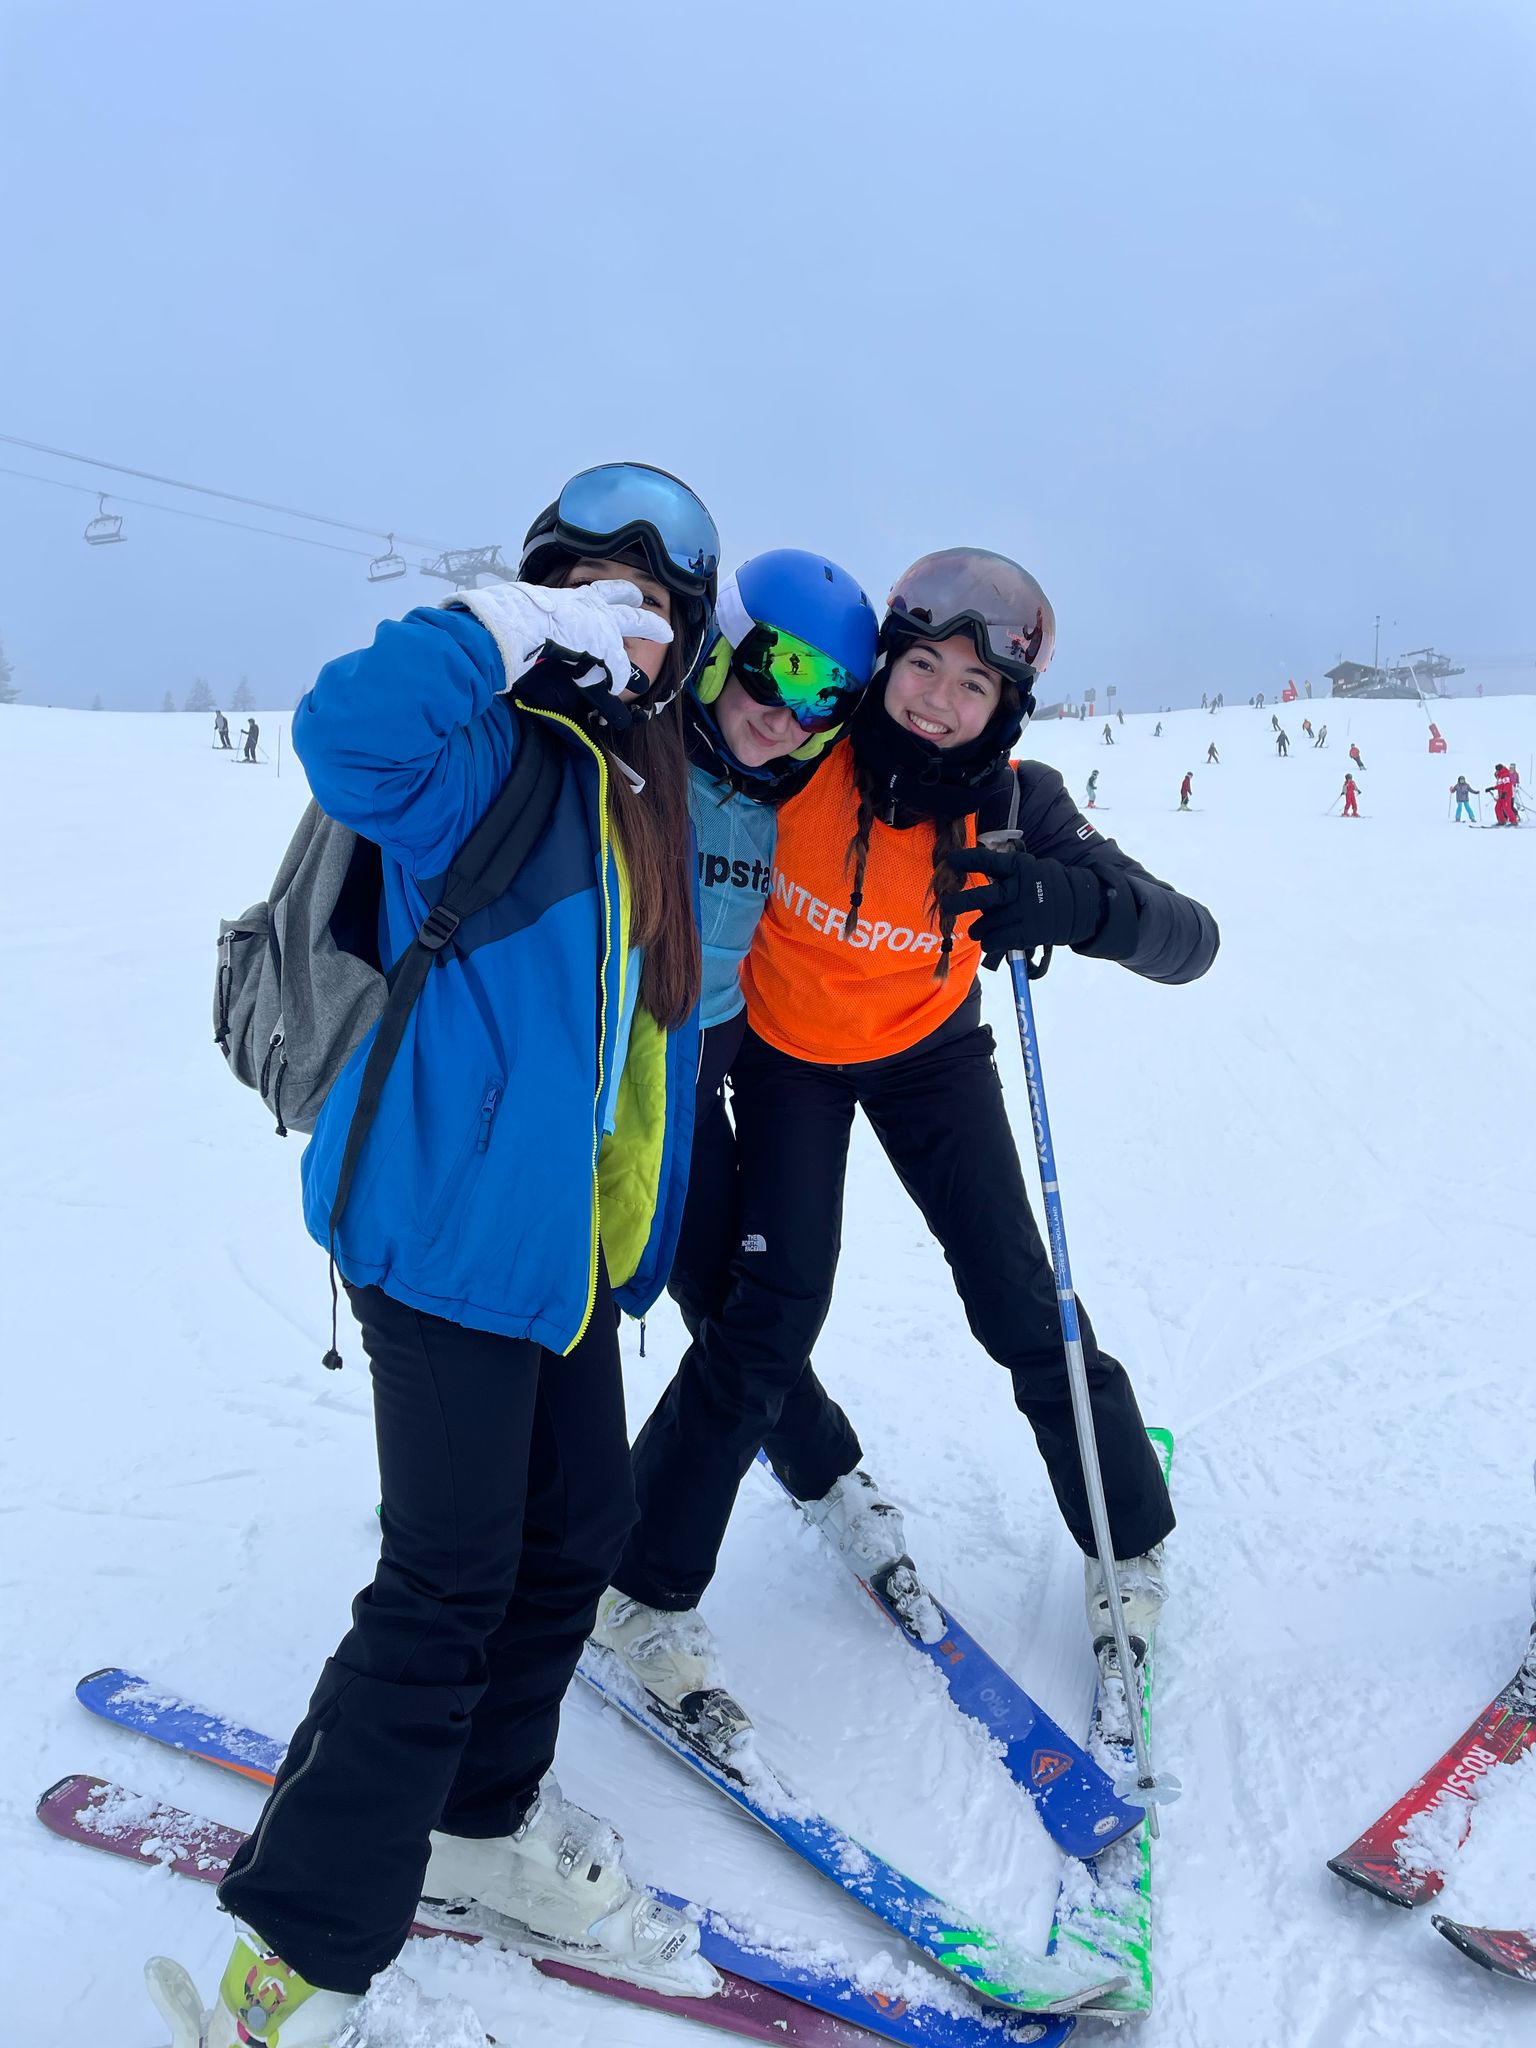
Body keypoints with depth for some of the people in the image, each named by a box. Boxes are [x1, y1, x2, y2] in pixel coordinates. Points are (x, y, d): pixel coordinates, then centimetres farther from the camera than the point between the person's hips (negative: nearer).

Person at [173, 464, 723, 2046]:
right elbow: (347, 735, -34)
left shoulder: (646, 796, 15)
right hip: (447, 1228, -8)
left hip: (567, 1245, 9)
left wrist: (647, 1238, 21)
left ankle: (475, 1818, 39)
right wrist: (516, 625, -24)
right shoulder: (486, 754, -10)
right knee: (452, 1578, -4)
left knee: (579, 1528, 16)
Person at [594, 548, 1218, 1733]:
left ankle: (1130, 1546, 26)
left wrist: (1066, 901, -50)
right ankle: (644, 1588, 7)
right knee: (775, 1312, -12)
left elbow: (1189, 941, -29)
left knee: (1023, 1307, 1)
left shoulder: (1017, 804, -24)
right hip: (786, 1047, -1)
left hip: (927, 1047, 2)